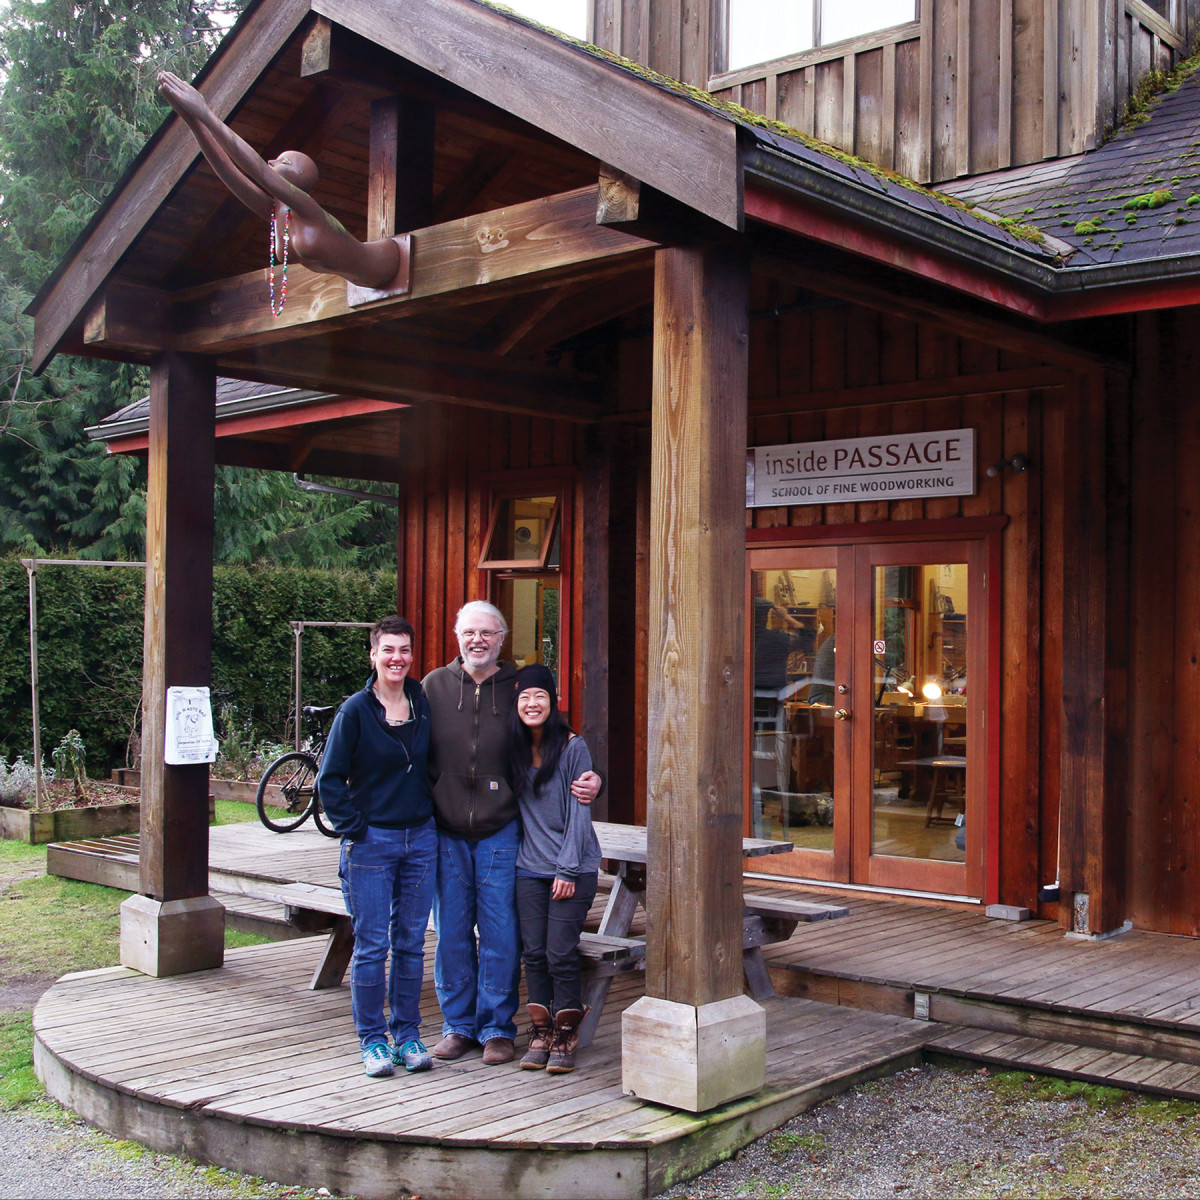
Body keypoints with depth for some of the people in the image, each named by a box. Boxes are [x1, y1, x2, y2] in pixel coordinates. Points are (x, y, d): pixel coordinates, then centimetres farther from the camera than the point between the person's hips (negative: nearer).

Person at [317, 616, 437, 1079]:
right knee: (372, 945, 1)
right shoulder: (356, 711, -6)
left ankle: (408, 1035, 19)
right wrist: (354, 829, -8)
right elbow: (329, 780, -5)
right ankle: (373, 1040, 13)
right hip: (371, 841, -4)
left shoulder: (424, 705, 5)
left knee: (411, 943, 9)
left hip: (420, 838, 4)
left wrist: (432, 814, 9)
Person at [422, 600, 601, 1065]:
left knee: (500, 935, 2)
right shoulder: (435, 686, 4)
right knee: (451, 933, 8)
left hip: (500, 833, -1)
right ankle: (458, 1025, 22)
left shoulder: (520, 689, 2)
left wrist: (588, 780, -11)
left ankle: (497, 1028, 16)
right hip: (446, 833, 1)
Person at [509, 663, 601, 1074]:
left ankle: (565, 1039, 6)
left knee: (561, 953, -6)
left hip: (573, 868, -4)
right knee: (533, 952, 3)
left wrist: (567, 868, -10)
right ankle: (540, 1033, 15)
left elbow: (579, 812, -7)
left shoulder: (572, 747, -6)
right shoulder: (515, 750, 7)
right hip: (529, 868, 4)